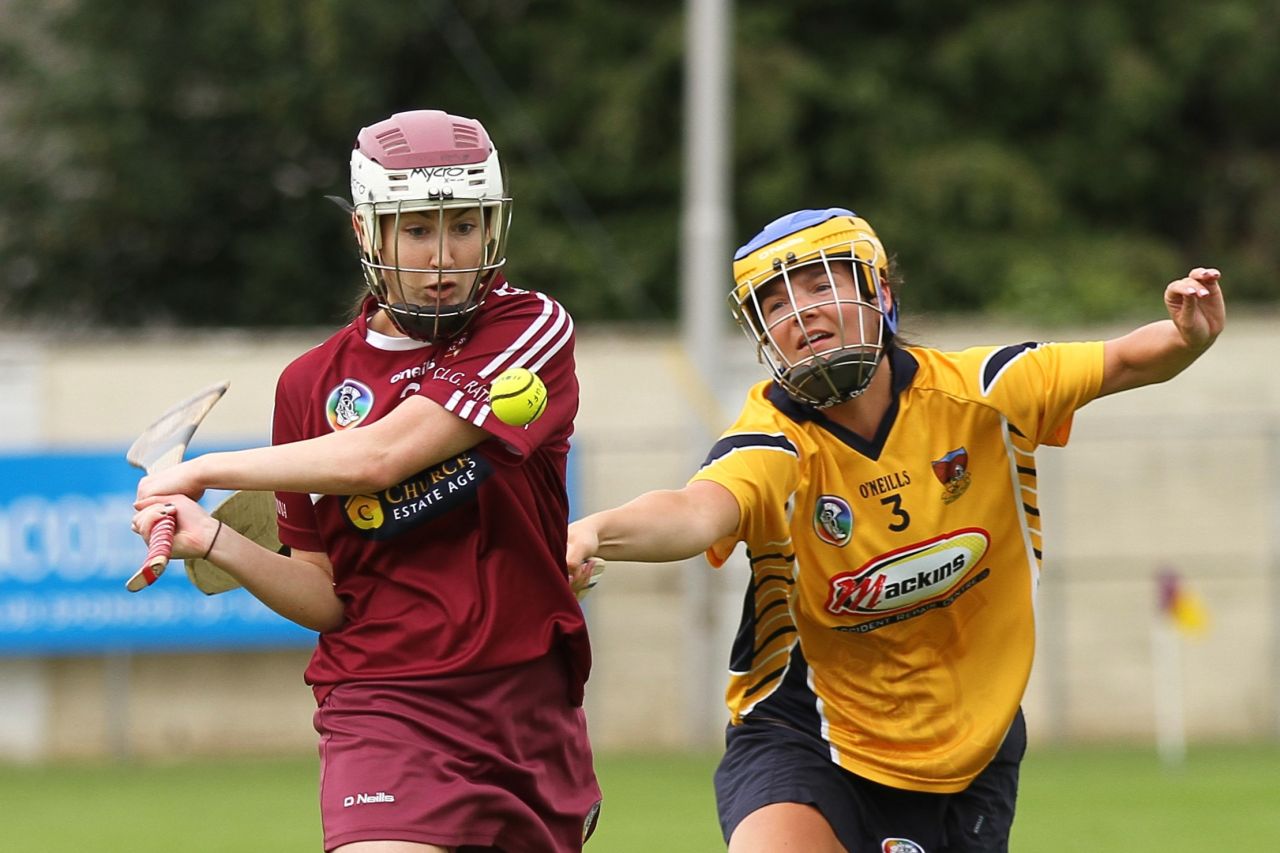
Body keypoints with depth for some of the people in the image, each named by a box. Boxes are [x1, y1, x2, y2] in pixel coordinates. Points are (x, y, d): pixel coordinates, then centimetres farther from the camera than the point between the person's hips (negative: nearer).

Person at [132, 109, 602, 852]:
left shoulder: (533, 330, -3)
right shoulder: (313, 384, 8)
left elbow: (379, 456, -13)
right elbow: (325, 597, 9)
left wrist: (204, 471, -4)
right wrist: (216, 543, -9)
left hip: (532, 707, 0)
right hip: (384, 704, 0)